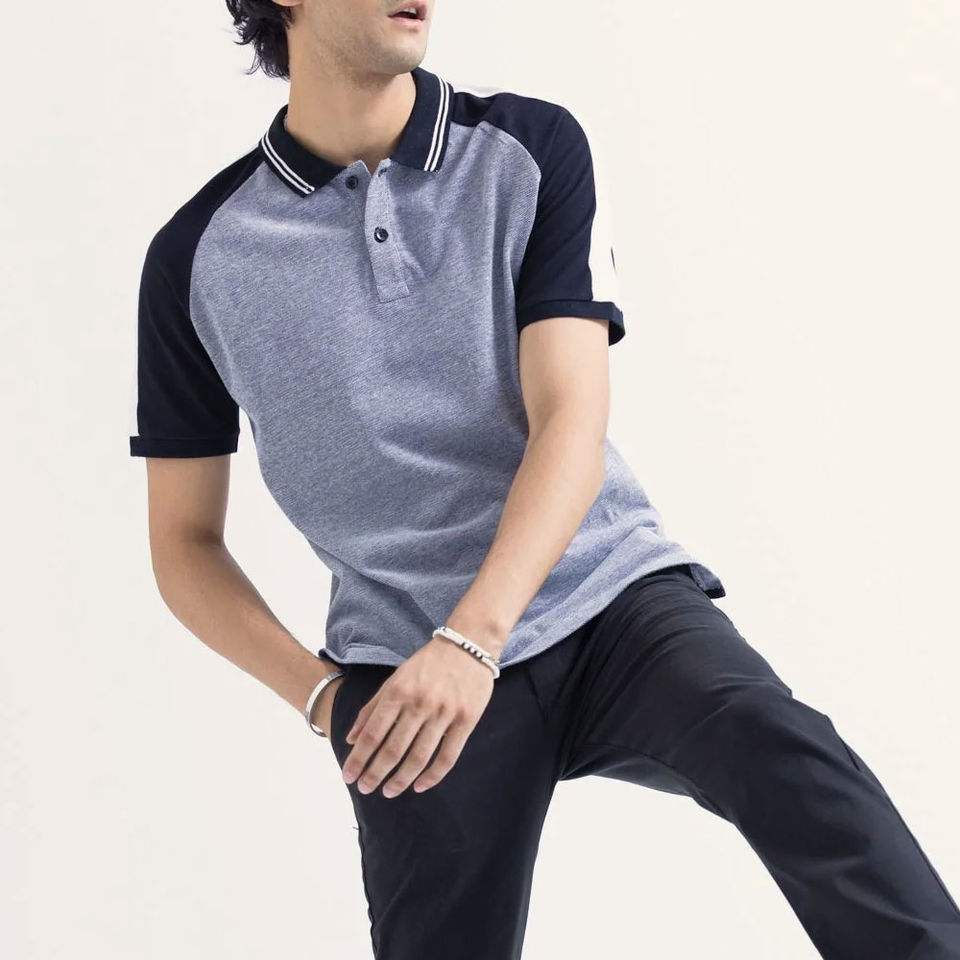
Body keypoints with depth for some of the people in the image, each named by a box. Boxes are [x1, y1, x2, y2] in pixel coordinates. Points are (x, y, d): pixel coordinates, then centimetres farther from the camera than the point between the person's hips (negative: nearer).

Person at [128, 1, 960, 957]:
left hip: (613, 595, 0)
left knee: (780, 751, -27)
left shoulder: (532, 149, 0)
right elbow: (184, 543, 9)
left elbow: (570, 421, -9)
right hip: (407, 666, 1)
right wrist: (326, 697, -6)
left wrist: (470, 640, -24)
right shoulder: (197, 256, 1)